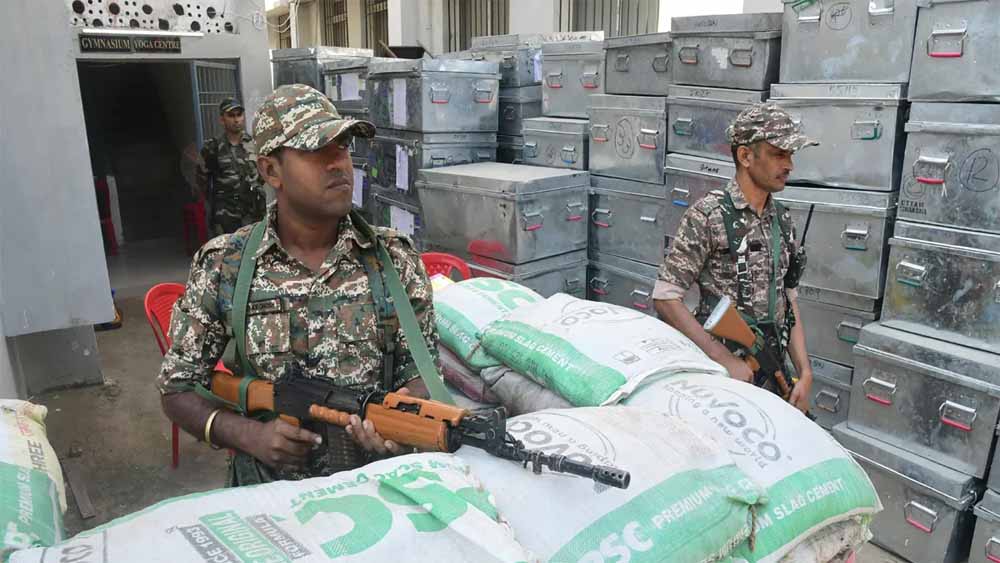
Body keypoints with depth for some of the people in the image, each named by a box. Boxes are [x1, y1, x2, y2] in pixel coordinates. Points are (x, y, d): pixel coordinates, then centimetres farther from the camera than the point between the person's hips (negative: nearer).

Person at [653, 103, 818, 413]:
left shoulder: (781, 219, 7)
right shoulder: (708, 215, -14)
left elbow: (789, 302, 11)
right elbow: (665, 297, -18)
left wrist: (805, 373, 0)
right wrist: (725, 359, -22)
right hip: (721, 373, -6)